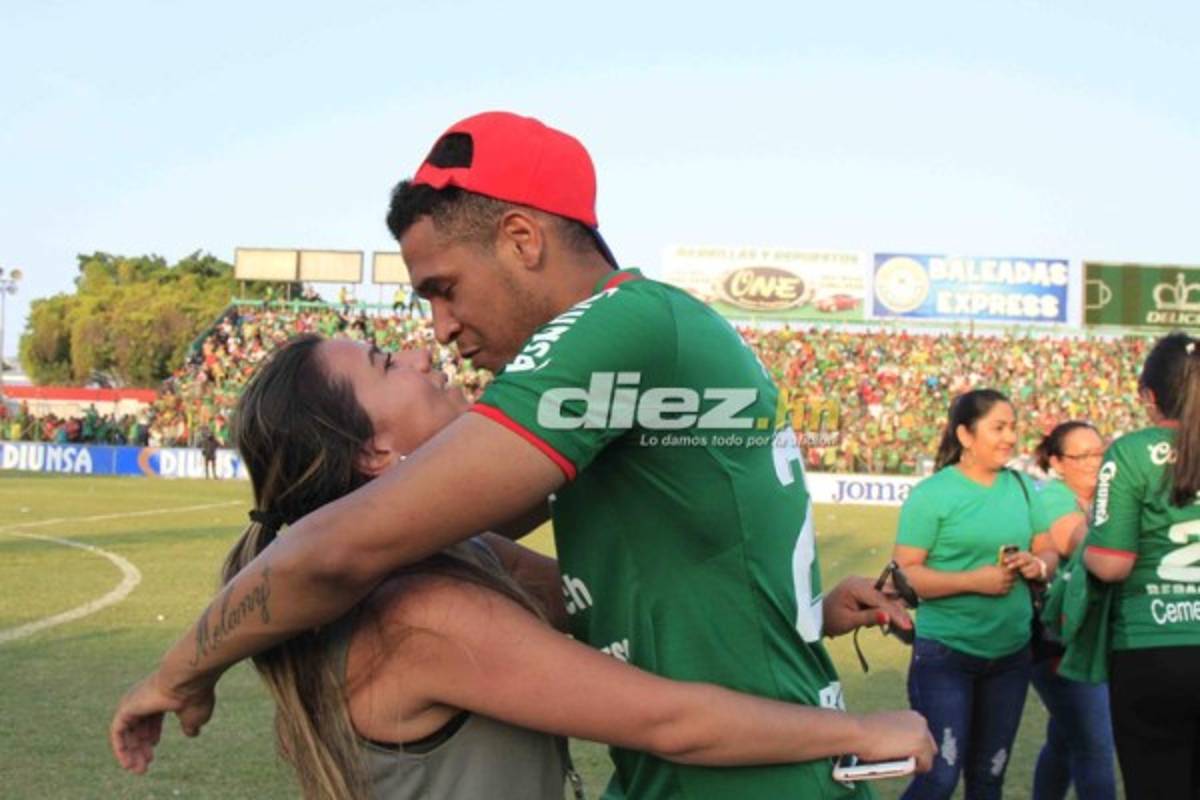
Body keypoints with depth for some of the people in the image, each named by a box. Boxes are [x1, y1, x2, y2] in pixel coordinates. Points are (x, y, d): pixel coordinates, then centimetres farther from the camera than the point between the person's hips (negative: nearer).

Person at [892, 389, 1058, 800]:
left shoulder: (1022, 487, 5)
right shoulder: (932, 494, -12)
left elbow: (1049, 554, 13)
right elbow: (904, 574, -15)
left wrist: (1037, 566, -10)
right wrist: (974, 581, -23)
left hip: (1012, 653, 6)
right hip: (946, 654, -6)